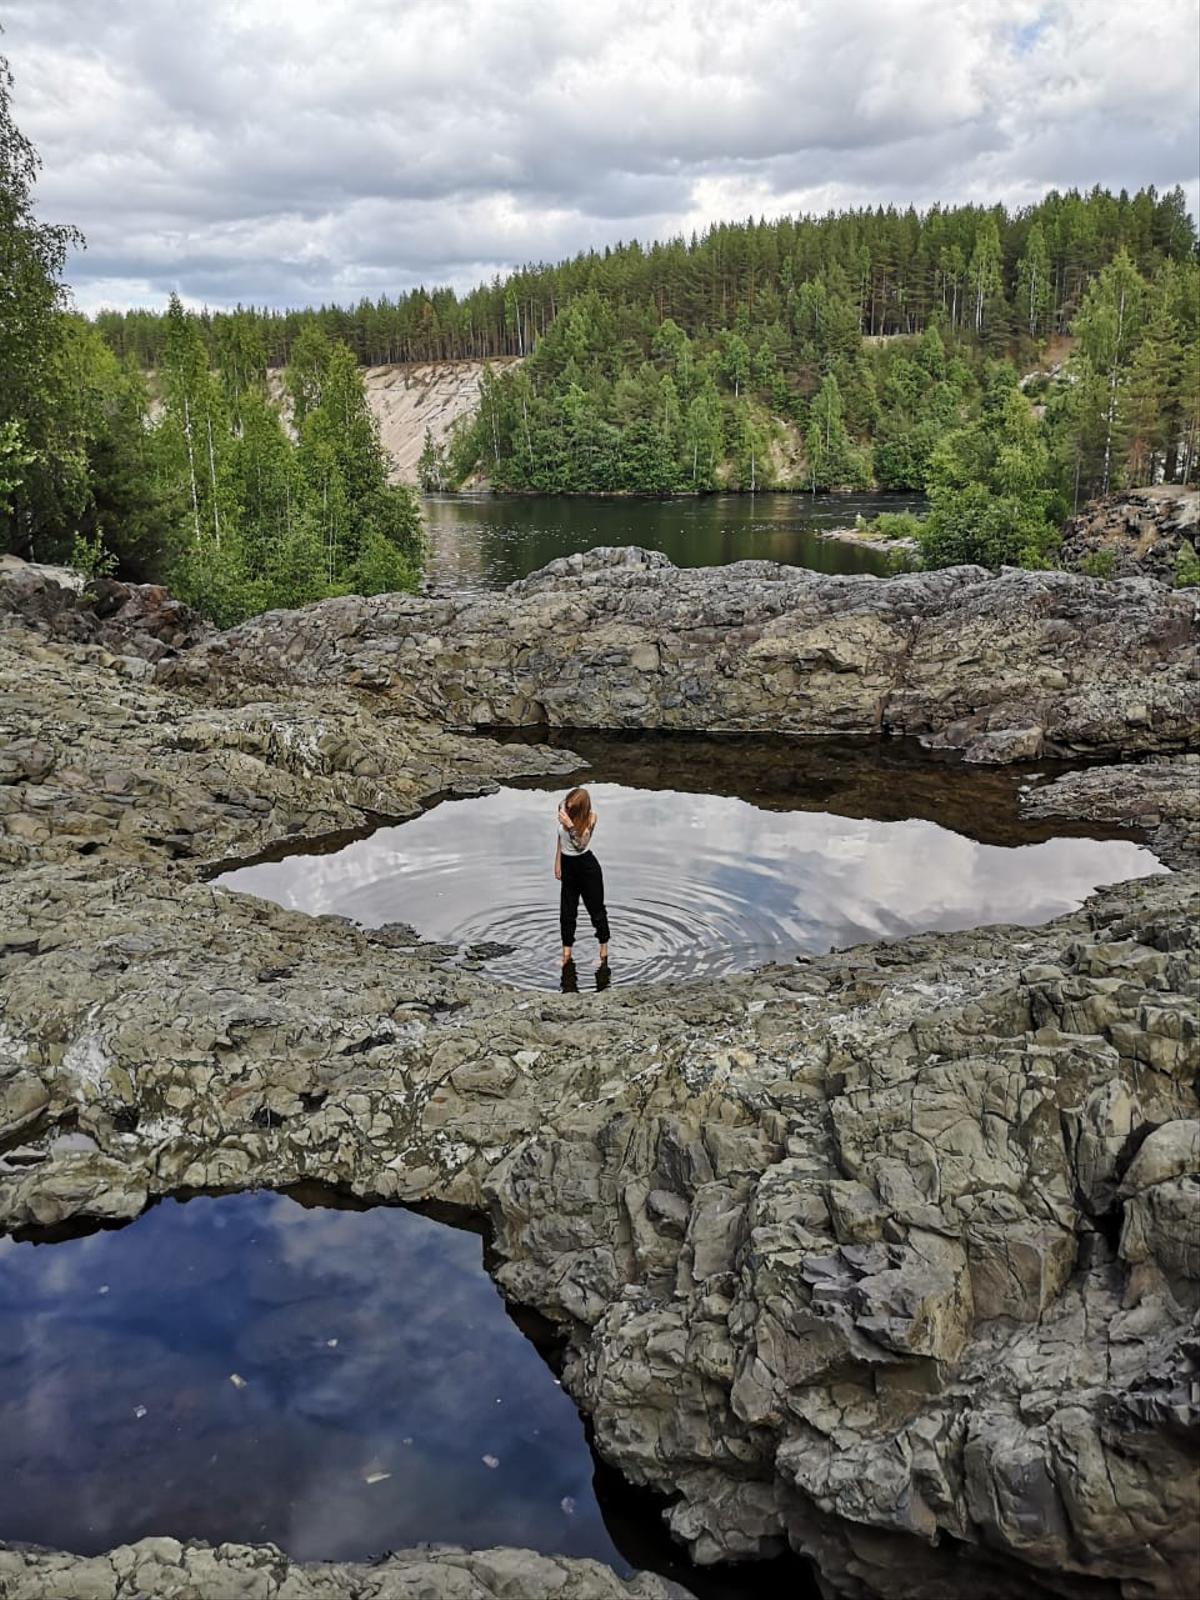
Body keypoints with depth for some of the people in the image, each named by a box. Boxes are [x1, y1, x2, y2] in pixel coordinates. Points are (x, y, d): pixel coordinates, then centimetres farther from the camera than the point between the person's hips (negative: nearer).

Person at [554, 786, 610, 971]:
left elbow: (581, 845, -27)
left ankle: (604, 951, 24)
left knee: (596, 909, 8)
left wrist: (570, 825, -38)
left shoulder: (590, 817, -22)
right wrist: (557, 861, 8)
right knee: (566, 911, 10)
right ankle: (566, 955, 20)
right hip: (567, 865, 5)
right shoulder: (562, 808, -8)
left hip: (587, 866, -5)